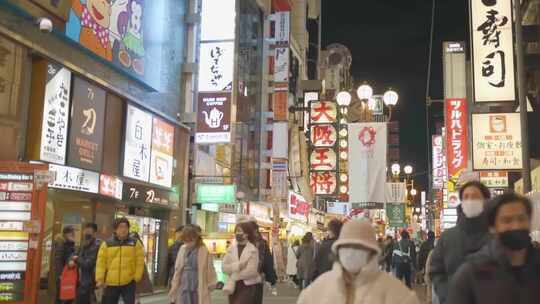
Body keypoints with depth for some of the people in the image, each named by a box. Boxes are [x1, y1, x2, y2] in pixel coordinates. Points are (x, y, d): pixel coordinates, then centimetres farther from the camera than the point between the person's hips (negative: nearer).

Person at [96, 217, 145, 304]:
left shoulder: (135, 243, 2)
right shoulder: (107, 244, 2)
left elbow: (140, 262, 2)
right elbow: (101, 263, -1)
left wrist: (137, 277, -3)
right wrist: (99, 279, -6)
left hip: (129, 282, -1)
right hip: (111, 283, 1)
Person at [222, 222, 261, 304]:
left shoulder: (253, 250, -7)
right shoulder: (231, 249, 7)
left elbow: (251, 271, -16)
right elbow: (224, 267, -2)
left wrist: (234, 276, -10)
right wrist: (237, 266, -18)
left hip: (248, 287, -5)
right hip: (233, 287, 5)